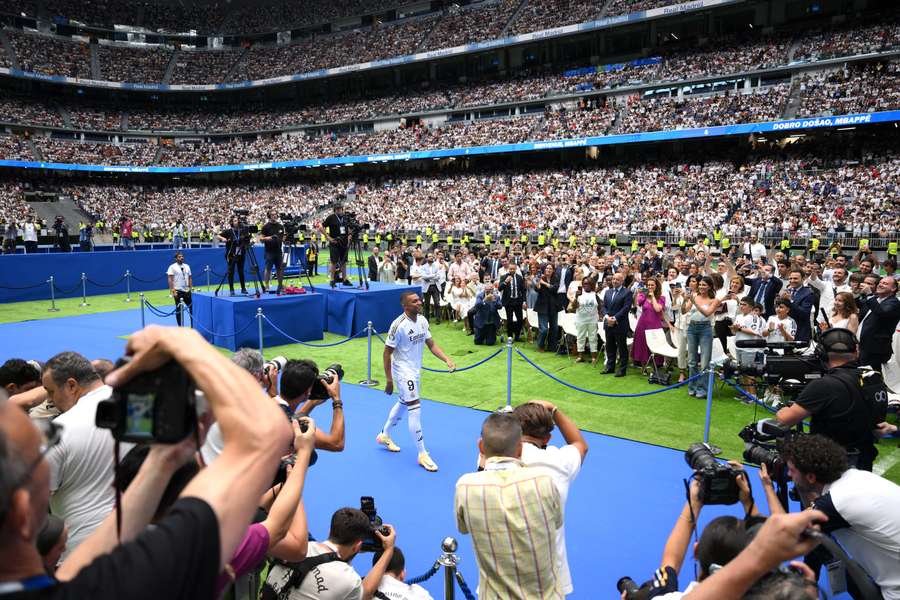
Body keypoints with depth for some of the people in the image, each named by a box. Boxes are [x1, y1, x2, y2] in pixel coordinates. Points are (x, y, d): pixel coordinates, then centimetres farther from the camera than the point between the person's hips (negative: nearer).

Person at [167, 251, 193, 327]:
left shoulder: (187, 266, 12)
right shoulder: (172, 267, -5)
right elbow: (170, 280, -10)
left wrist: (191, 288, 8)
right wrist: (172, 291, -18)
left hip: (187, 290, 5)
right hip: (178, 291, -5)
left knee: (192, 307, 6)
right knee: (179, 309, 2)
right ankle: (180, 327, 9)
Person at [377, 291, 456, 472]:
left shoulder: (422, 320, -1)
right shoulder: (399, 325, -22)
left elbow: (431, 344, 5)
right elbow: (387, 352, -16)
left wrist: (447, 360, -10)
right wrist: (388, 380, -16)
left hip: (415, 370, 8)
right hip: (403, 371, -8)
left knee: (403, 404, 23)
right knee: (415, 409, -11)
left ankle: (384, 435, 45)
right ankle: (422, 454, -2)